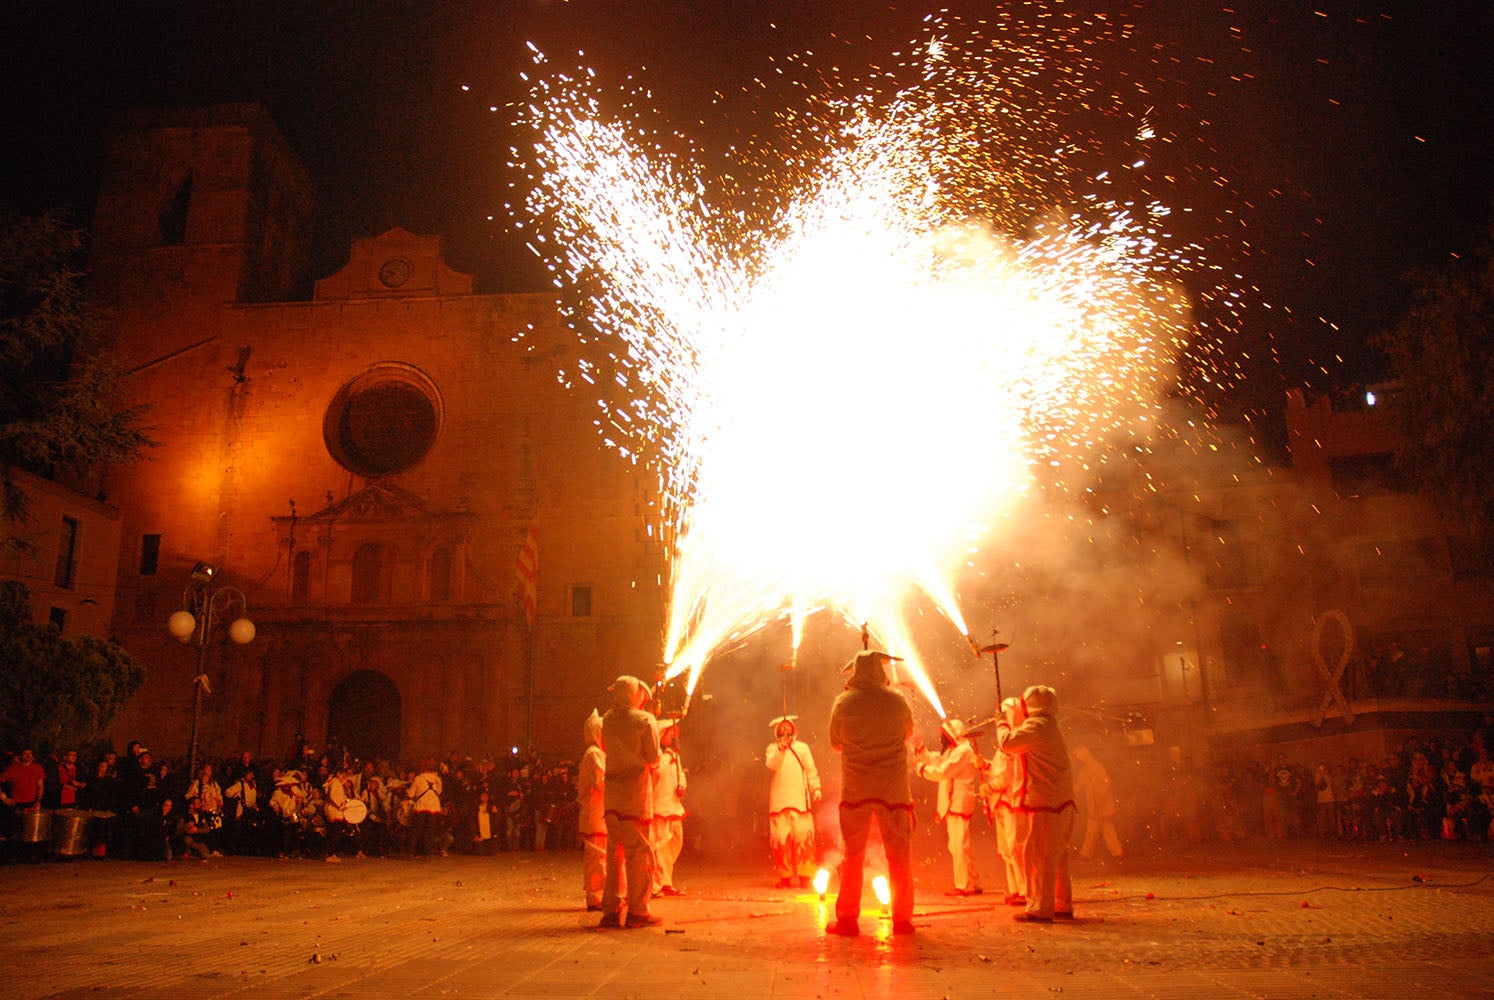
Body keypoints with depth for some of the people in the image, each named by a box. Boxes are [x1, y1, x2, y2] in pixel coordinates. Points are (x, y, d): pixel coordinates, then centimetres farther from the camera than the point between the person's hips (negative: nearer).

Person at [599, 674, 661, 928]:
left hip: (611, 792, 6)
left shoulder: (608, 719, 9)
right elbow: (653, 759, -6)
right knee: (639, 852, 0)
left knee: (615, 852, 12)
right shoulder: (644, 720, -6)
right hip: (635, 793, -6)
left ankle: (611, 910, 14)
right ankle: (637, 911, 1)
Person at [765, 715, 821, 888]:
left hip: (800, 799, 0)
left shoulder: (802, 747, 15)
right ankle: (785, 877, 3)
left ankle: (804, 876, -6)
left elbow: (811, 771, 12)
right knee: (780, 839, -4)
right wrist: (781, 749, -16)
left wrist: (816, 789, 1)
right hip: (779, 801, 0)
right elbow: (771, 765, -4)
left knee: (803, 838, -9)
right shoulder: (772, 748, 14)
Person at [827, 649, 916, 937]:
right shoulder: (896, 699, 0)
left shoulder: (843, 702, -1)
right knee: (899, 856, 9)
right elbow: (908, 732, 17)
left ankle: (847, 919, 9)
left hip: (854, 789, 0)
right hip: (893, 788, 0)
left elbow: (835, 743, 10)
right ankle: (902, 918, 12)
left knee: (852, 856, 8)